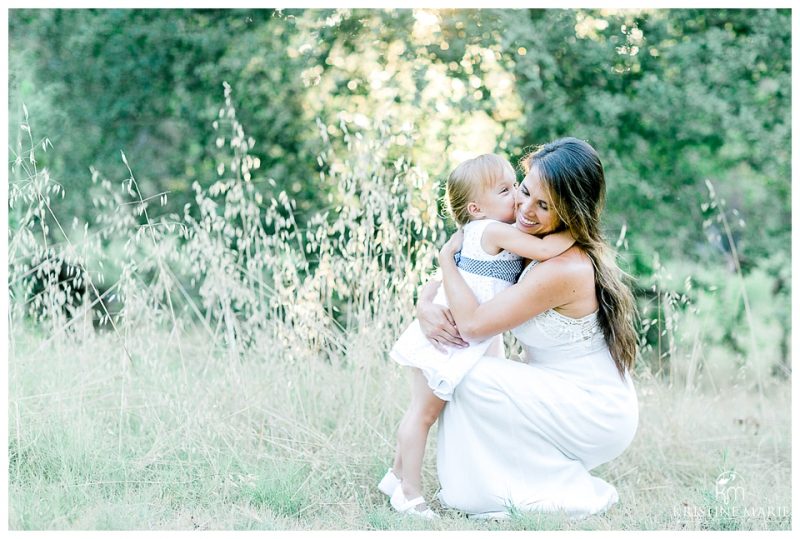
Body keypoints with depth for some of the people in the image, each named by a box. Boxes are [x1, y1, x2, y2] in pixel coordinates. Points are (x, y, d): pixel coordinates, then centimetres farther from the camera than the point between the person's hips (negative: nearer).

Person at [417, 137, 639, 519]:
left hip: (597, 417, -9)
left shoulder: (565, 269, -28)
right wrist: (425, 305, -15)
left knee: (474, 377, -17)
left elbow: (472, 324, -25)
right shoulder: (528, 245, 1)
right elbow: (441, 280, 8)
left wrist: (447, 255, -12)